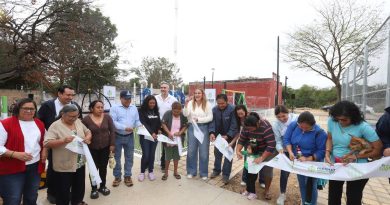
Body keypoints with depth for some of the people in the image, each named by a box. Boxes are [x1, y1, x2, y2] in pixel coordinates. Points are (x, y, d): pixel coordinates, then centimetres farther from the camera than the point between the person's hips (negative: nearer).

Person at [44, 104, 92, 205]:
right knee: (64, 191, 12)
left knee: (80, 187, 24)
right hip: (64, 166, -6)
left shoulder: (78, 122, 2)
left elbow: (88, 132, 10)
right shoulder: (56, 126, -15)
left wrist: (88, 137, -12)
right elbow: (47, 143, -20)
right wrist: (63, 141, -34)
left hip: (80, 163, 6)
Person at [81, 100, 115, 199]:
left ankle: (102, 186, 30)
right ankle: (94, 189, 26)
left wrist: (112, 144, -5)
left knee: (103, 167, 12)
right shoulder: (86, 119, -10)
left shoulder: (107, 117, -6)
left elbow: (112, 131, -3)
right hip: (92, 148, -1)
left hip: (105, 147, 1)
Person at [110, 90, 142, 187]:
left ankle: (128, 176, 25)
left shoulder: (134, 108, 7)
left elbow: (137, 121, 9)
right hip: (117, 136, -3)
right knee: (117, 157, 10)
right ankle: (117, 177, 26)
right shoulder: (114, 108, -7)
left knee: (129, 157, 11)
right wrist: (125, 128, -26)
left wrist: (140, 125, -13)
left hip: (130, 136, 3)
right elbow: (113, 122, -16)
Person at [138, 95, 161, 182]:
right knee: (146, 155, -5)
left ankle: (150, 172, 23)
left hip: (155, 136, 4)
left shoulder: (156, 111, 10)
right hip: (145, 136, -4)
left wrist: (159, 129, -5)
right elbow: (143, 124, -17)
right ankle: (142, 172, 16)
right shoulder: (142, 111, -7)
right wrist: (151, 133, -28)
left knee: (152, 154, 8)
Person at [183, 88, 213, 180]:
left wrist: (198, 119, -15)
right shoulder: (190, 103, -1)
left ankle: (204, 173, 25)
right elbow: (186, 114, -12)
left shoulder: (207, 104, -2)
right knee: (191, 151, 10)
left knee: (203, 151, 8)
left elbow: (210, 117, -6)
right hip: (192, 128, 1)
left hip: (203, 128, -1)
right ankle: (191, 171, 28)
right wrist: (186, 104, -24)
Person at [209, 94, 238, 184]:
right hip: (218, 135, 5)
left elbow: (234, 125, -23)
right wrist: (212, 132, -28)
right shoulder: (214, 109, -9)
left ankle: (226, 174, 16)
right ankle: (216, 170, 34)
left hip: (230, 136, -4)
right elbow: (212, 122, -12)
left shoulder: (232, 109, -22)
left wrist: (228, 136, -31)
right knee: (217, 153, 15)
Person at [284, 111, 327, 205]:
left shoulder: (319, 132, -25)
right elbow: (286, 139, -9)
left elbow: (322, 151, -21)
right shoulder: (293, 125, -15)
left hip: (313, 162, -4)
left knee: (310, 185, 3)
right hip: (298, 161, 4)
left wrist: (308, 159, -30)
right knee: (301, 183, 20)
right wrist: (290, 152, -23)